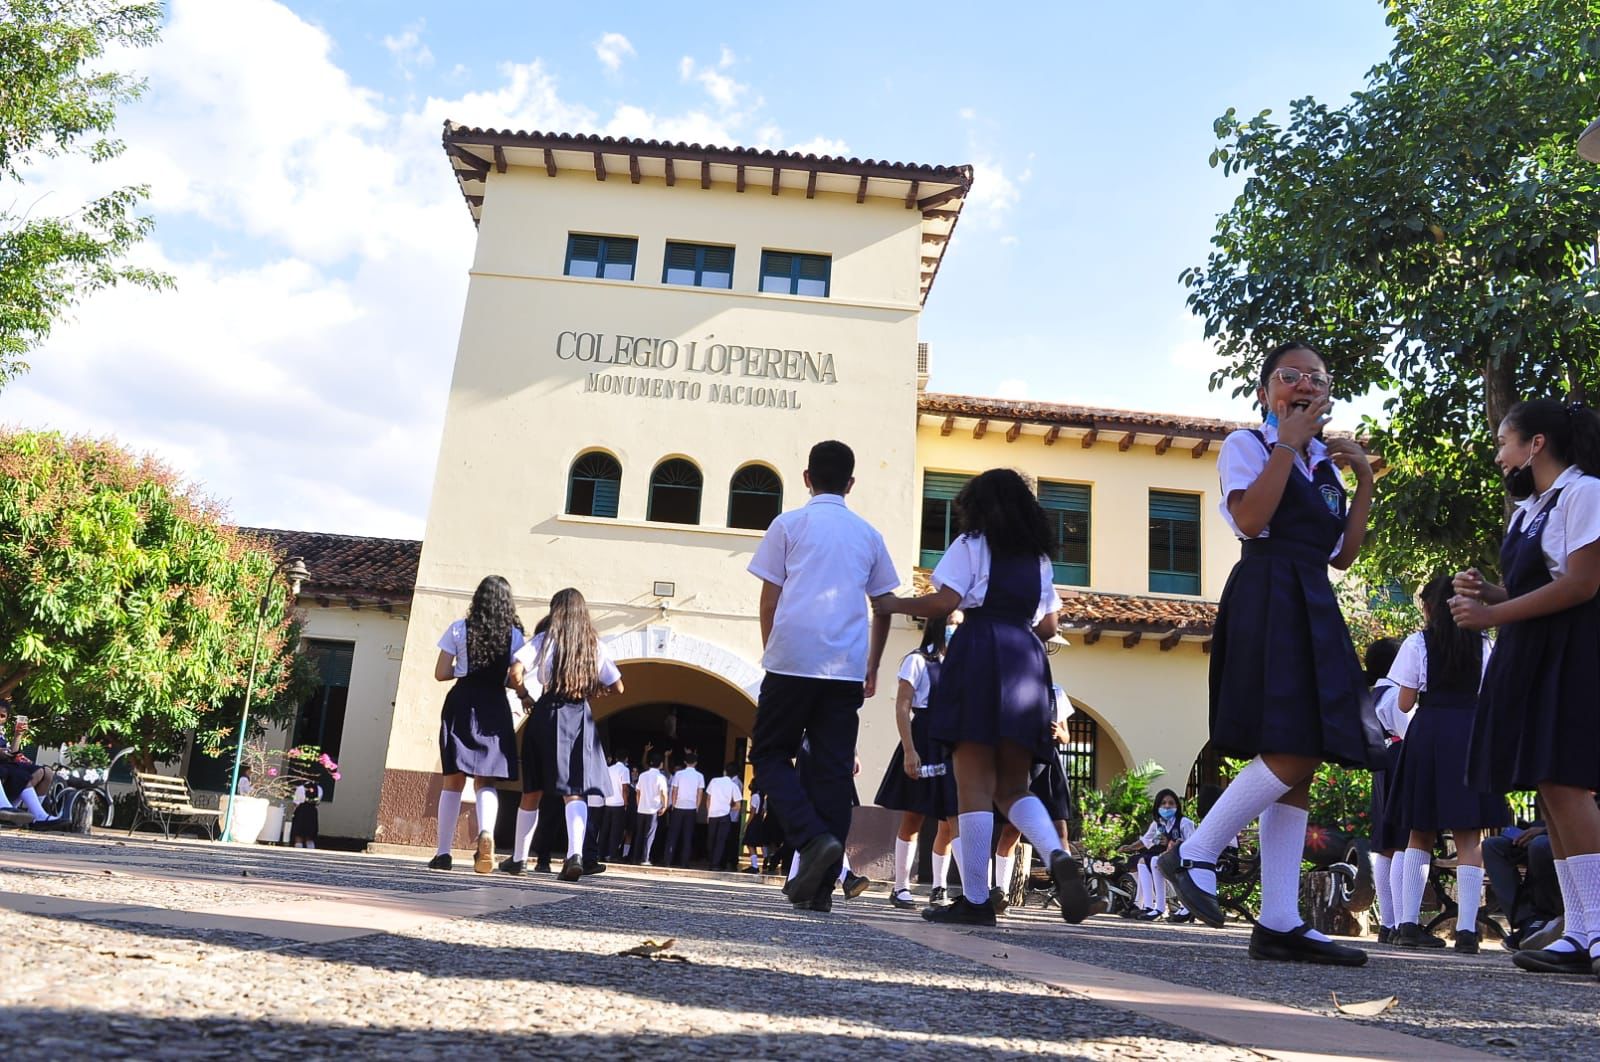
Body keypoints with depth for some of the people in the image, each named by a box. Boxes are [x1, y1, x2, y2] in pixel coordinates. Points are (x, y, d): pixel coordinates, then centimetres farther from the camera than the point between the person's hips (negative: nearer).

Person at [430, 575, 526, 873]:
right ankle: (486, 832, -25)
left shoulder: (458, 629, 1)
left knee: (453, 780, 8)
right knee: (486, 781, 3)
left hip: (461, 703, 0)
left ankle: (443, 852, 11)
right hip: (494, 707, 0)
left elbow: (441, 673, 0)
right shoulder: (514, 635, 2)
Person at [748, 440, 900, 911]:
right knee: (833, 769, 5)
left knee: (771, 755, 9)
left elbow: (769, 600, 2)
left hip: (793, 659, -3)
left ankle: (813, 838, -12)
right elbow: (883, 608, 16)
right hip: (847, 668, 3)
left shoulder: (789, 524, 5)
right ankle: (820, 885, 5)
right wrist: (873, 668, 25)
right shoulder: (868, 535, 14)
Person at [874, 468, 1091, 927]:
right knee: (1013, 787, 11)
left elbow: (944, 602, -7)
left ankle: (975, 899, -7)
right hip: (1028, 664, 5)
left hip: (979, 656, -5)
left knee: (975, 785, -5)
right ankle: (1058, 858, -14)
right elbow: (1048, 626, 19)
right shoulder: (1040, 557, 21)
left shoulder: (971, 545, 5)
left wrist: (894, 605, 9)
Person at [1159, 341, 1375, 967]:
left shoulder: (1326, 463, 24)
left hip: (1315, 611, 8)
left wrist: (1364, 481, 12)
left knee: (1299, 765, 1)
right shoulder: (1247, 445, 5)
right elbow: (1251, 518, -14)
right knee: (1290, 754, -20)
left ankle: (1280, 924, 2)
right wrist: (1288, 444, -7)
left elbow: (1344, 554, 18)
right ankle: (1195, 854, -5)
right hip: (1267, 601, -7)